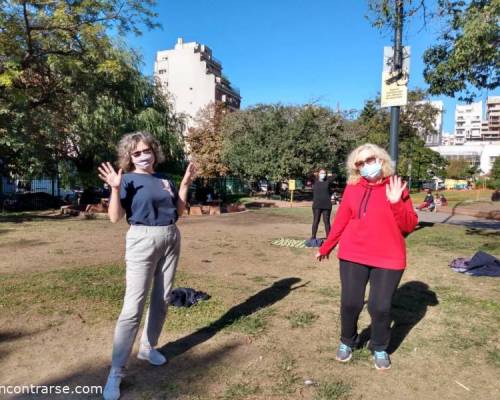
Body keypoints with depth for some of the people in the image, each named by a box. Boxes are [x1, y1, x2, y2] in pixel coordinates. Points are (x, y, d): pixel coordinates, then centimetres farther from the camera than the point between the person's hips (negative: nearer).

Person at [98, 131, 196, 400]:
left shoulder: (165, 181, 11)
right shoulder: (128, 180, -4)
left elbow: (179, 211, 12)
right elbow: (115, 217, -11)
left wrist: (185, 183, 7)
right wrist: (115, 188, -23)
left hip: (171, 239, 6)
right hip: (143, 240, -6)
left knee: (161, 300, 12)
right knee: (133, 305, -9)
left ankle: (148, 347, 31)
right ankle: (116, 373, 1)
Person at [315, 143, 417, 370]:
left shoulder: (395, 188, -2)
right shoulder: (353, 187, 2)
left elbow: (409, 226, -4)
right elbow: (341, 220, 8)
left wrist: (396, 203, -20)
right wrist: (326, 247, 13)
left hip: (388, 258, -1)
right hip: (353, 255, 1)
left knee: (380, 306, 3)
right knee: (350, 303, 5)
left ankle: (380, 349, 30)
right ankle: (347, 342, 32)